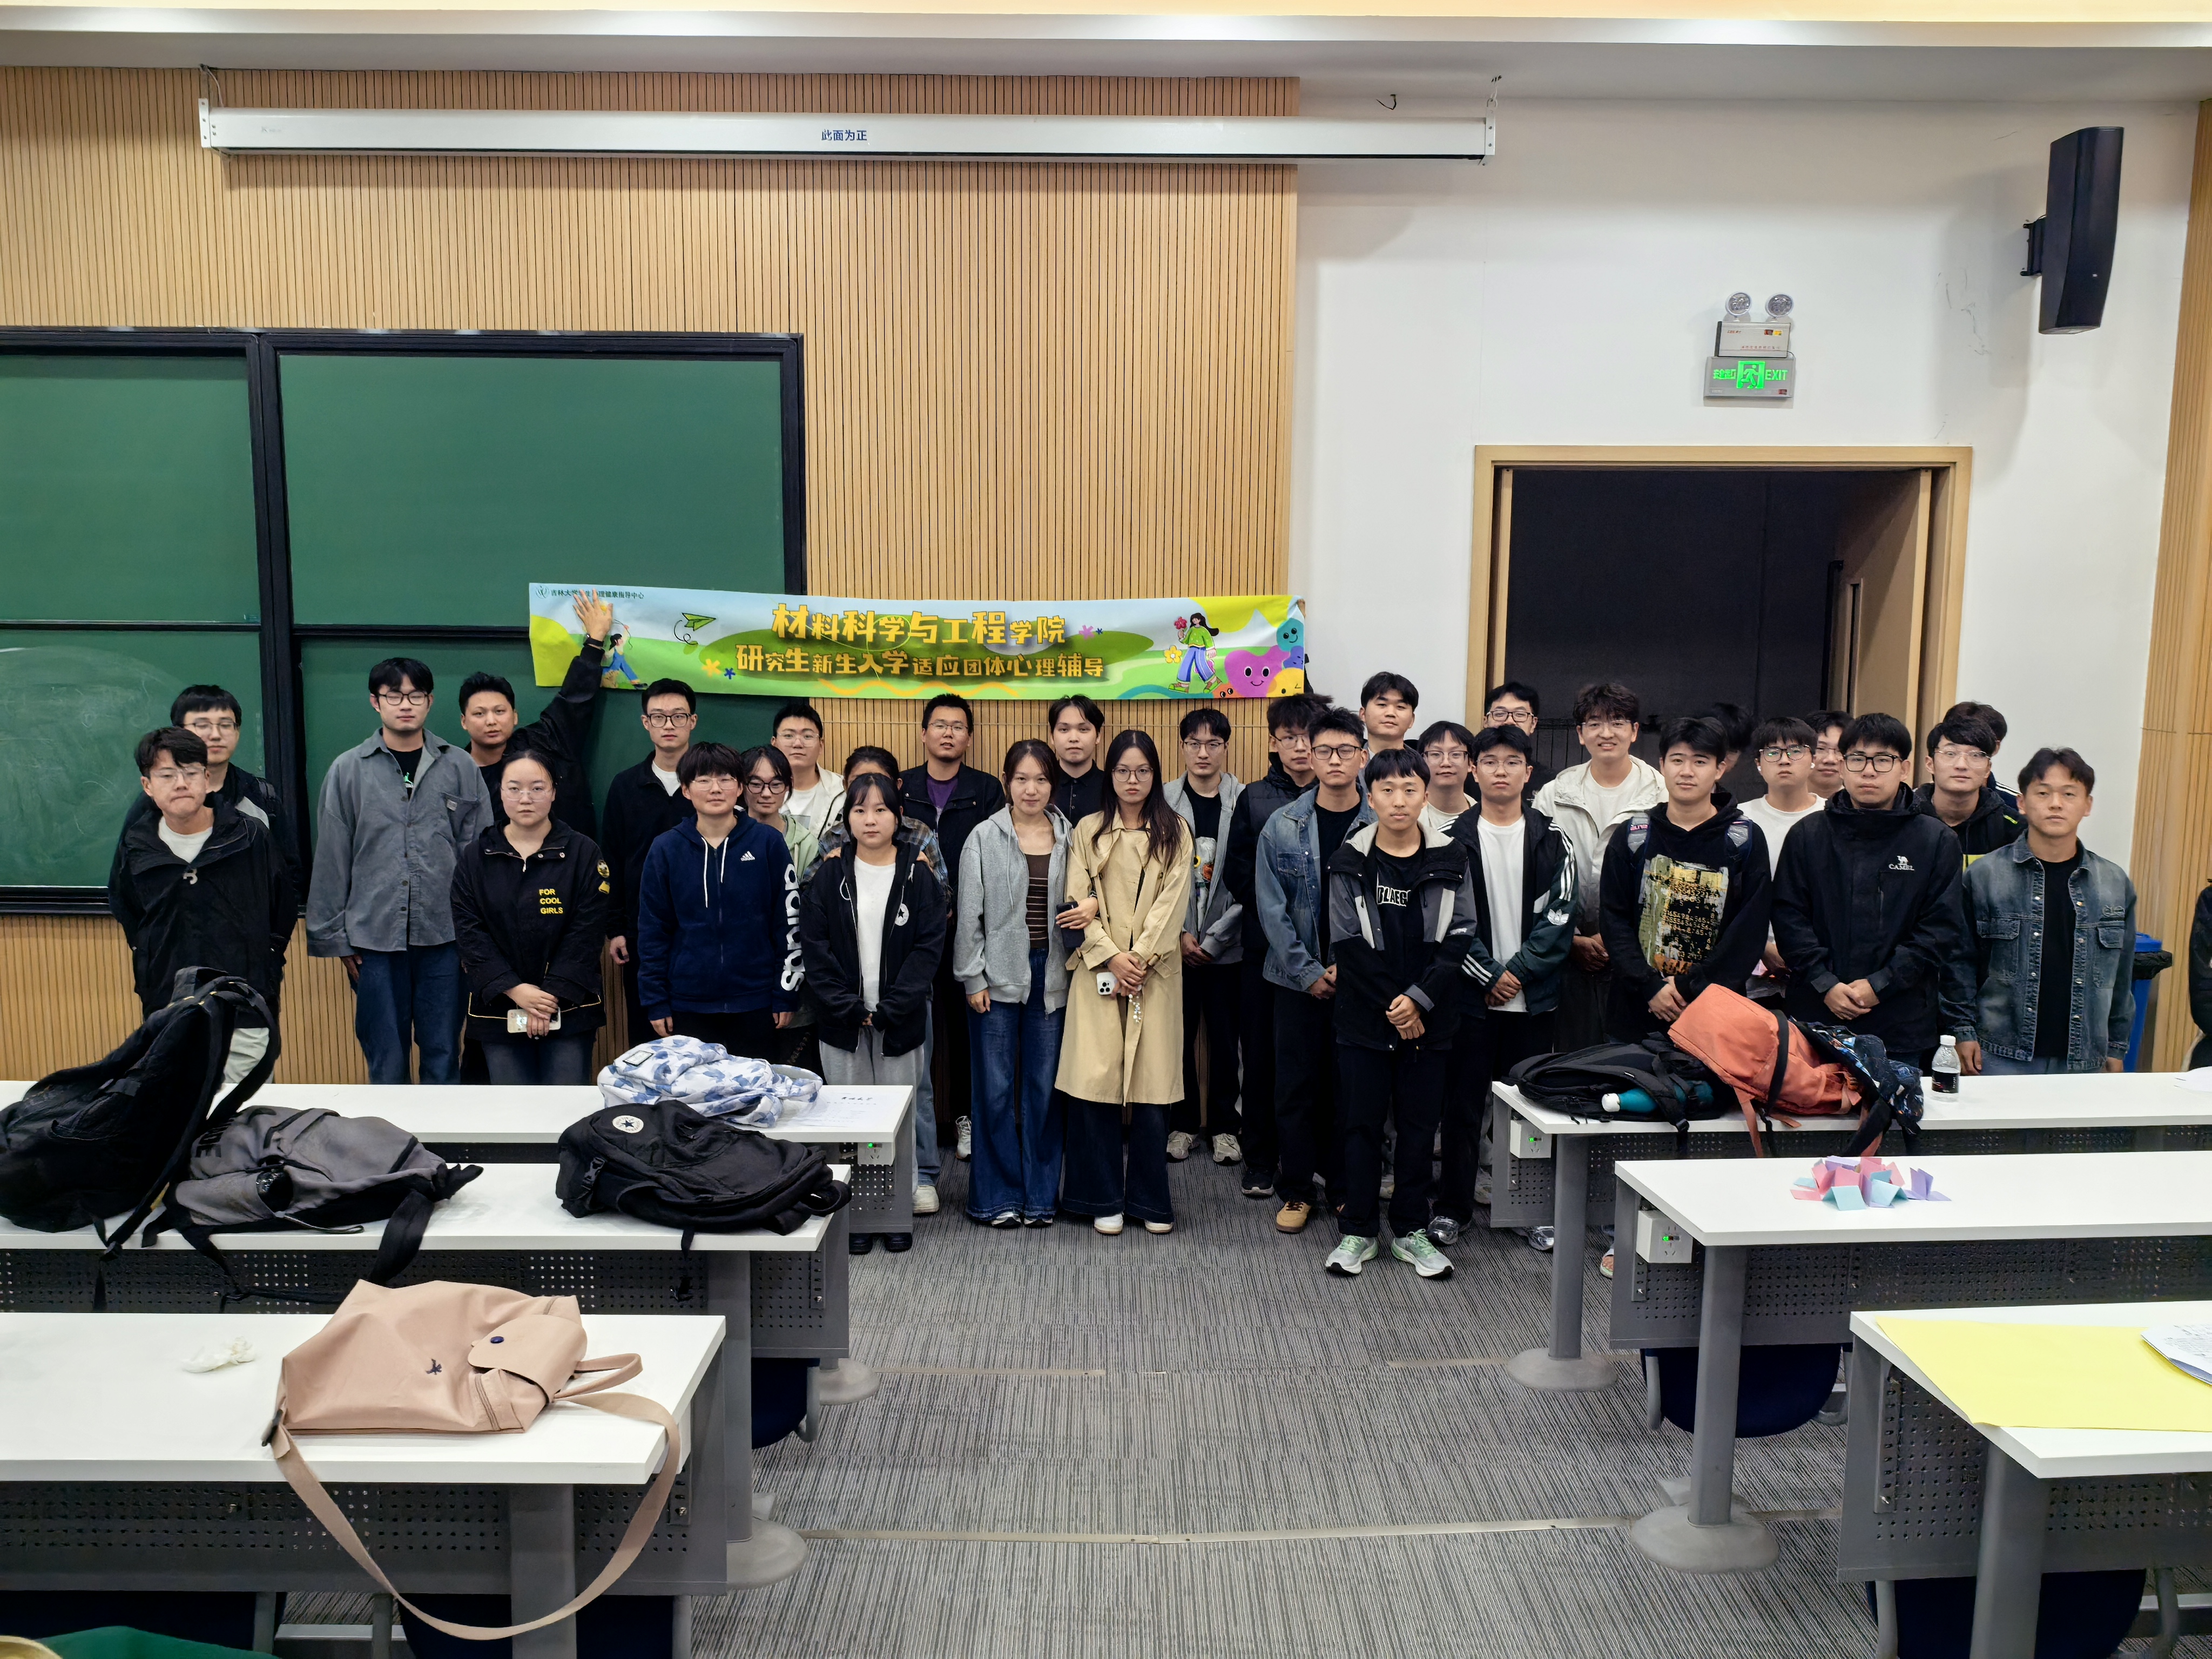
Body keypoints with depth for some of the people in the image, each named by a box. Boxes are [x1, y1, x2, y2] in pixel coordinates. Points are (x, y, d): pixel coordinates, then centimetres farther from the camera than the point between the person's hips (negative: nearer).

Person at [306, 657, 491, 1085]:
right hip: (374, 937, 0)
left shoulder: (460, 768, 3)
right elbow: (331, 859, 5)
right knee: (385, 1059, 8)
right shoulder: (348, 770, 3)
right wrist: (334, 936, 4)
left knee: (443, 1054, 7)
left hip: (443, 936, 0)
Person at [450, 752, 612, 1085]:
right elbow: (470, 932, -2)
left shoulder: (584, 853, 0)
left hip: (569, 1009, -1)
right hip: (499, 1012, 2)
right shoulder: (475, 857, 5)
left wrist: (552, 996, -13)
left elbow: (586, 932, -6)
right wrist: (514, 990, -13)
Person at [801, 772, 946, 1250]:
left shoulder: (918, 875, 0)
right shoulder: (831, 877, 3)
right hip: (843, 1022, 1)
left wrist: (891, 1009, -13)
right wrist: (848, 1008, -10)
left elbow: (929, 946, -5)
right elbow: (813, 945, -2)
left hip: (900, 1022, -1)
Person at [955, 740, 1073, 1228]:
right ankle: (997, 1195, 14)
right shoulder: (985, 837, 0)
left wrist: (1076, 969, 2)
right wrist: (972, 977, -4)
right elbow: (970, 913, -1)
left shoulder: (1068, 837, 5)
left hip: (1051, 976, 2)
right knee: (996, 1087, 2)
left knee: (1044, 1087, 7)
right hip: (999, 975, -2)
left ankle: (1040, 1195, 19)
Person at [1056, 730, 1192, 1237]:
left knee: (1153, 1081, -1)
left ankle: (1150, 1200, 13)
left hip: (1156, 971, 0)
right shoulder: (1088, 832, 9)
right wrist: (1111, 957, -9)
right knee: (1096, 1080, -5)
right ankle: (1105, 1199, 8)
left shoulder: (1175, 833, 8)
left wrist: (1140, 958, -10)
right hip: (1100, 969, 0)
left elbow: (1173, 902, -1)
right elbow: (1079, 903, 2)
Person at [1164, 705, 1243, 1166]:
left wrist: (1213, 938, -8)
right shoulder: (1163, 802, 1)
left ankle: (1224, 1125, 21)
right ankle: (1182, 1124, 21)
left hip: (1227, 945, -1)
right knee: (1178, 1036, 7)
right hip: (1175, 943, 1)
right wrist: (1179, 934, -7)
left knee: (1225, 1038, 7)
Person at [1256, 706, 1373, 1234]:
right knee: (1296, 1086, 6)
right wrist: (1310, 972, -7)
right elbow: (1272, 908, -2)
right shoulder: (1283, 825, -1)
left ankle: (1345, 1186, 24)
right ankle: (1296, 1190, 18)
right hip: (1297, 978, 0)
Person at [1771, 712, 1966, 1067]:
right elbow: (1788, 917, 2)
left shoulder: (1937, 840, 4)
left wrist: (1879, 985, -11)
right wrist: (1825, 984, -10)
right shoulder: (1807, 835, 7)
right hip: (1815, 1016, 1)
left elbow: (1943, 930, -2)